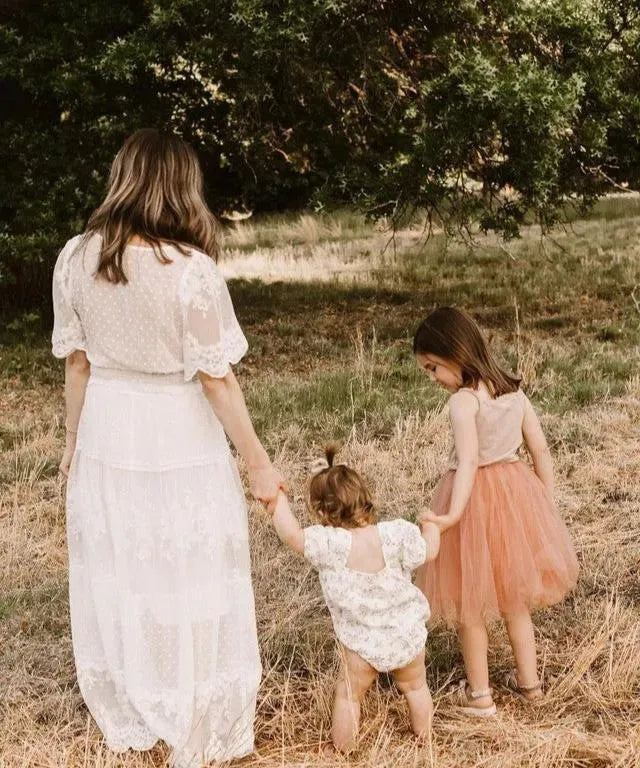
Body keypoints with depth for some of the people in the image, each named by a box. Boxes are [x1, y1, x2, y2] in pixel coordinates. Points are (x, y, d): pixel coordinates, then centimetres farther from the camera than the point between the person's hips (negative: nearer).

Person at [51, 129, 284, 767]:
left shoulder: (76, 259, -6)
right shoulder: (191, 269, -19)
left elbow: (76, 362, 2)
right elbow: (216, 379, -16)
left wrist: (73, 439, 15)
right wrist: (258, 462, -7)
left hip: (107, 432, 4)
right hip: (178, 438, -4)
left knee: (114, 576, 18)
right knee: (185, 580, 10)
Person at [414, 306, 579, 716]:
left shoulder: (463, 401, -20)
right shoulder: (514, 390, 0)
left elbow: (468, 461, -32)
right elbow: (541, 450, 4)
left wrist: (453, 514, -41)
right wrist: (548, 504, 13)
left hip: (478, 497, -7)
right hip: (517, 492, 7)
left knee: (470, 603, 10)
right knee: (514, 595, 22)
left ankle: (479, 693, 19)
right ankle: (529, 680, 33)